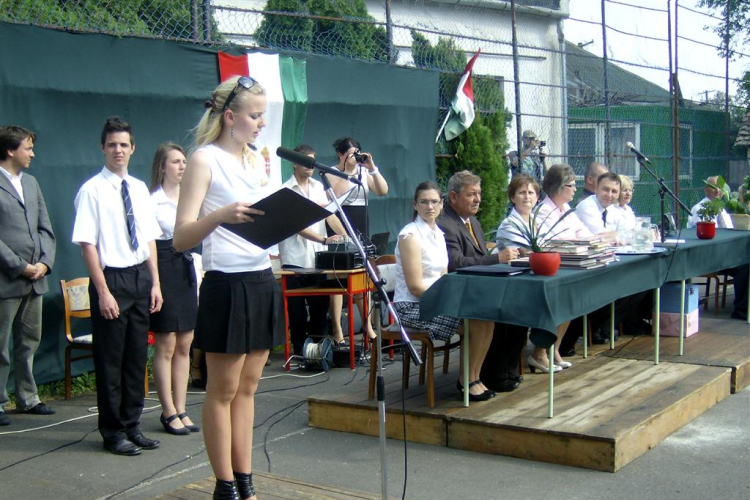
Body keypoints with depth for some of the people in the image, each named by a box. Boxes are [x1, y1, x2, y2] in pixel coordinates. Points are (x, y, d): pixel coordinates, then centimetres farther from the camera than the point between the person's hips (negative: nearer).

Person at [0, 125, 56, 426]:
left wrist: (45, 262, 0)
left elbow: (45, 229, 14)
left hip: (35, 278, 7)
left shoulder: (30, 183, 15)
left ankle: (27, 398, 24)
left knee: (30, 343, 14)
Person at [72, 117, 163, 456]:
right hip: (112, 277, -6)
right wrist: (103, 291, -16)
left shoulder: (139, 189, 9)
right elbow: (87, 244, -12)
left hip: (140, 278, 6)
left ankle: (132, 425, 25)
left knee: (137, 356, 13)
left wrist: (155, 283, 7)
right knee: (110, 360, 3)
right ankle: (113, 432, 15)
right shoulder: (92, 190, -9)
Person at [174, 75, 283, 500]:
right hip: (228, 286, -7)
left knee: (247, 388, 12)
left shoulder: (255, 160, 15)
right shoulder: (205, 159, -7)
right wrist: (220, 215, -31)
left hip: (263, 283, 7)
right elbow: (182, 238, -14)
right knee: (224, 390, 3)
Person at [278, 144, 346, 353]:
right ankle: (300, 351, 11)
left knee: (321, 305, 9)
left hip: (317, 258, 5)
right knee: (297, 310, 1)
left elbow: (330, 215, 7)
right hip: (295, 259, -5)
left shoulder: (318, 186, 11)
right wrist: (325, 239, -25)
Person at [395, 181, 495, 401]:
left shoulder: (438, 234, 12)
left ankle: (474, 377, -2)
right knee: (475, 319, -22)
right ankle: (466, 381, -4)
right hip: (412, 306, -8)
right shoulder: (411, 234, -13)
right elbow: (415, 286, -17)